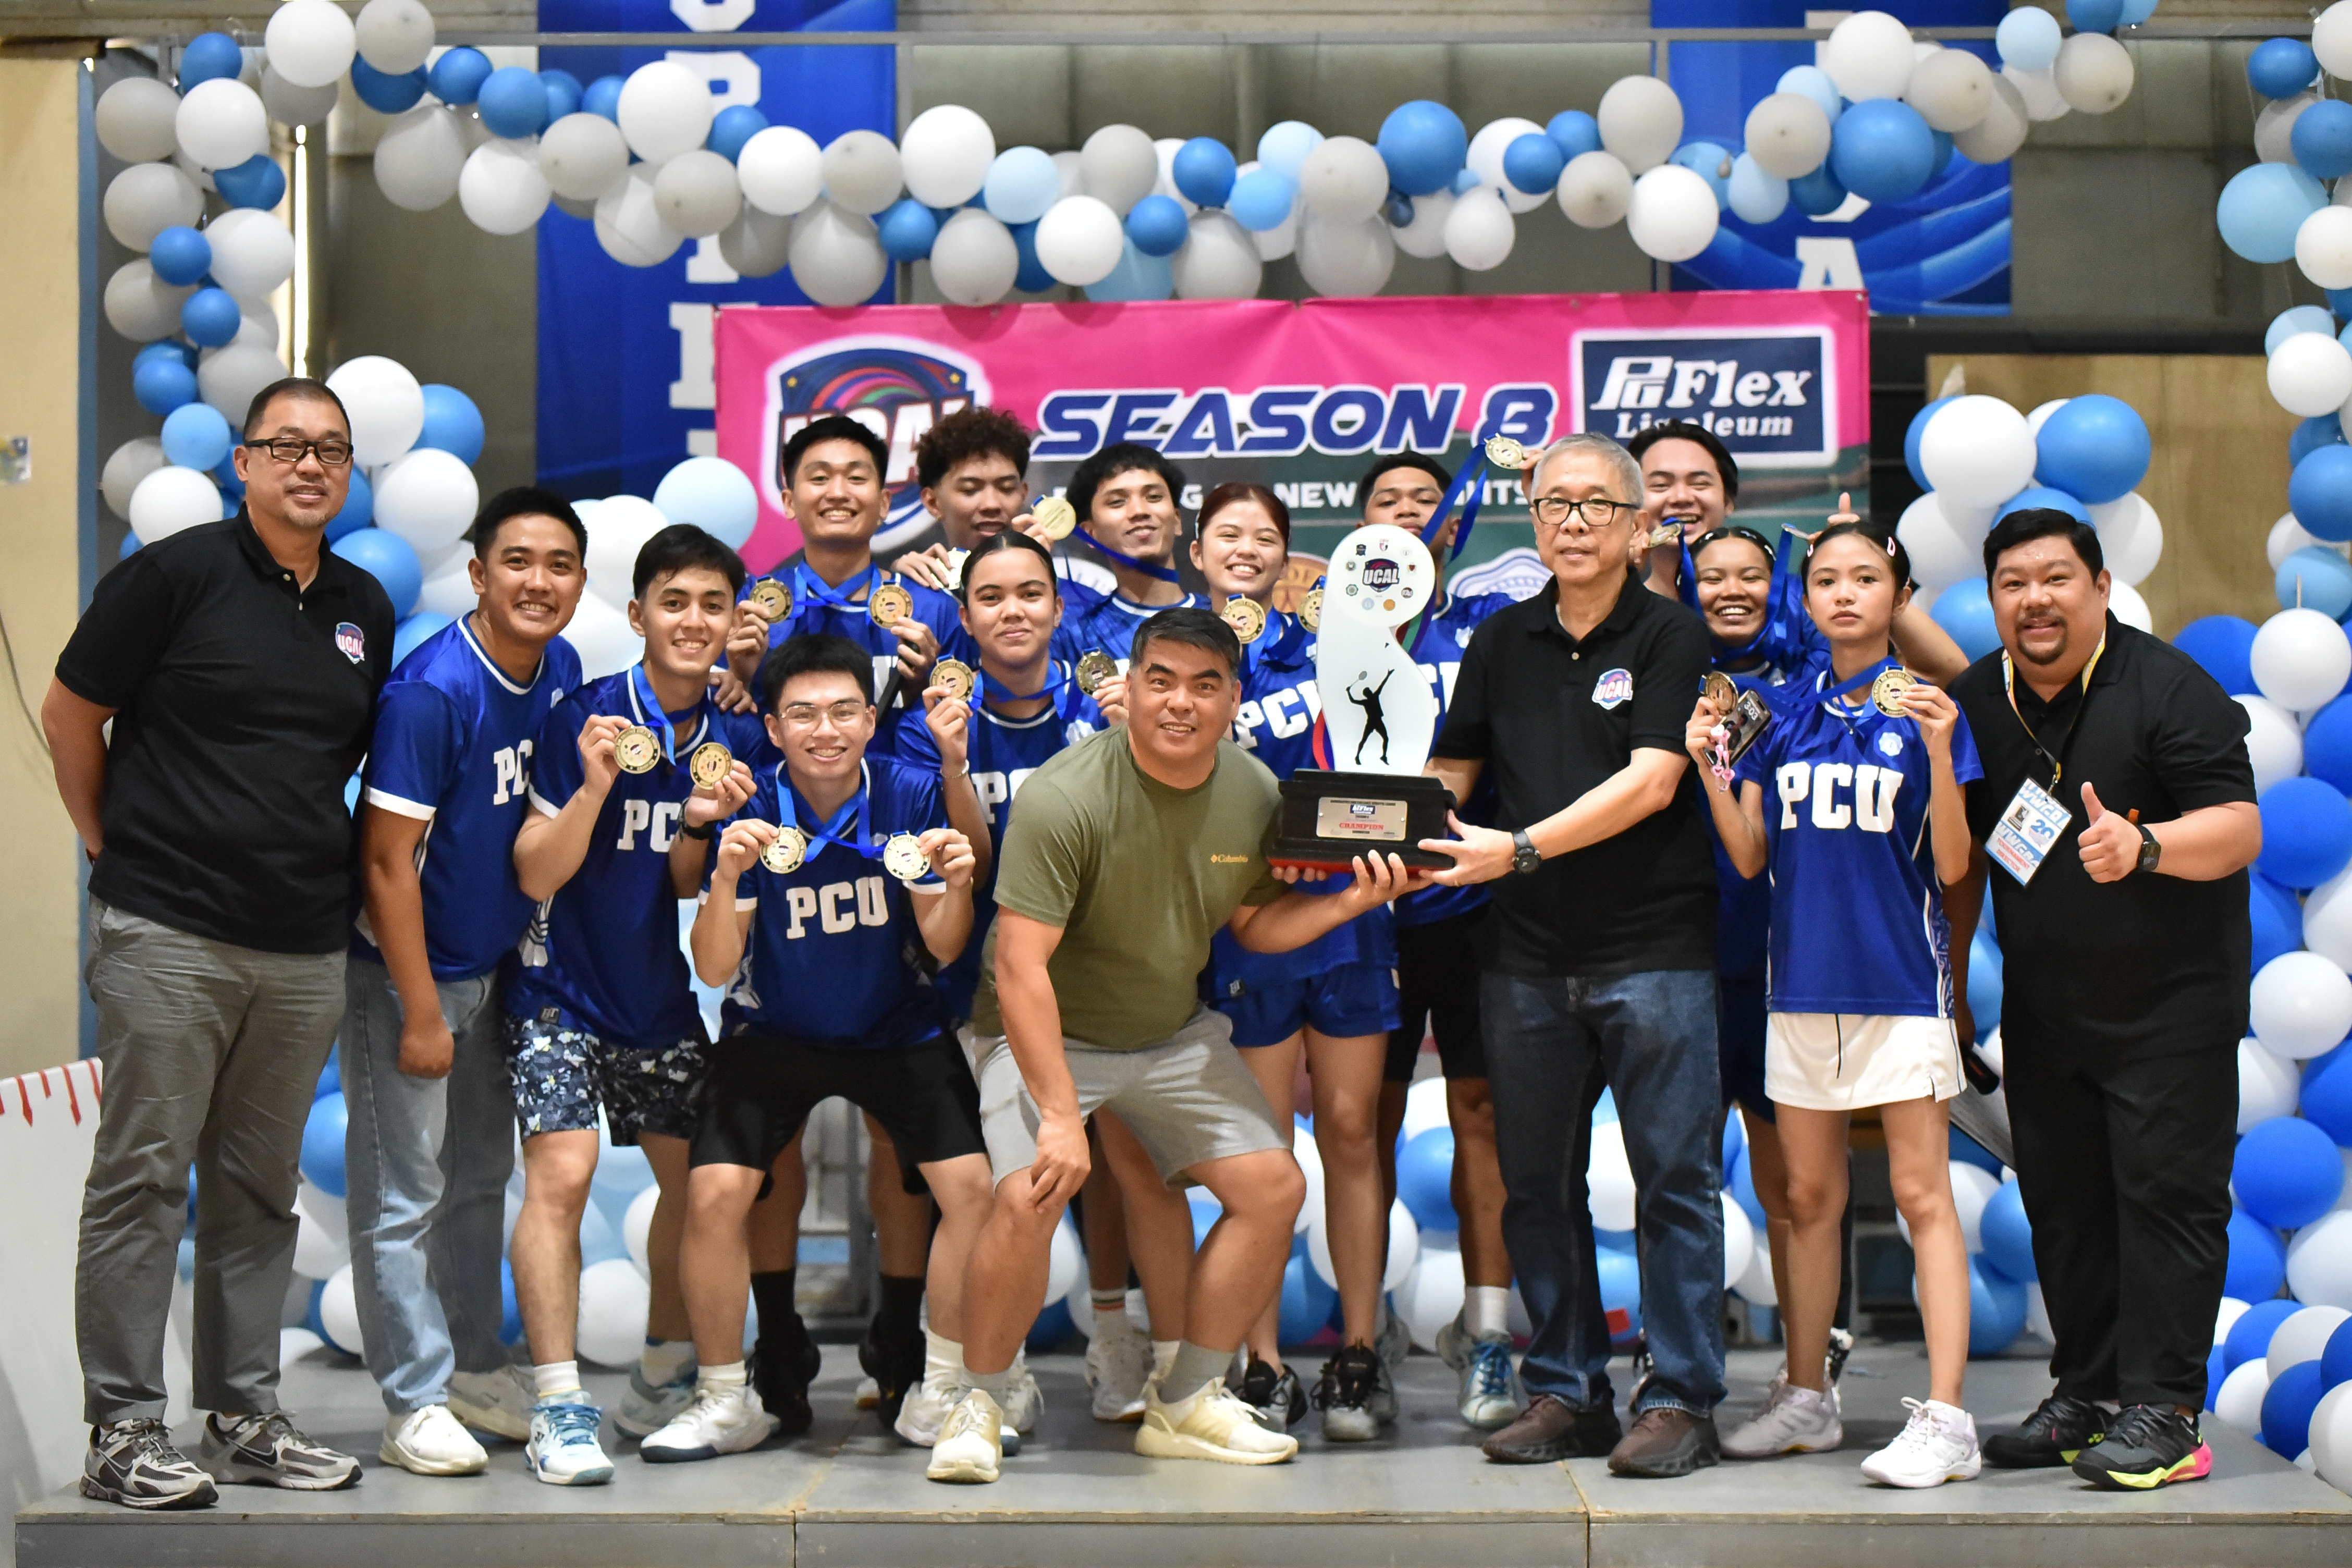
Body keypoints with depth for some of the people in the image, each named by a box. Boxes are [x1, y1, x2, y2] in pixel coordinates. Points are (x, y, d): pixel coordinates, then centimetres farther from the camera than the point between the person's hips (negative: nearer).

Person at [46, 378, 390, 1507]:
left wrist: (324, 860, 14)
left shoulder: (365, 609, 12)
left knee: (259, 1190, 11)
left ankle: (245, 1417, 19)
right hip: (169, 935, -5)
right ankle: (123, 1431, 2)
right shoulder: (177, 573, -5)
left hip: (306, 947, 6)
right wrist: (115, 847, 3)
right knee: (142, 1178, -2)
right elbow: (69, 715, 1)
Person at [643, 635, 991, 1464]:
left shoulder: (911, 795, -14)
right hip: (774, 1031, -1)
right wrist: (726, 880, -36)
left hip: (898, 1029, 1)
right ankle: (725, 1401, 3)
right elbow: (714, 970, -19)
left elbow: (944, 951, -9)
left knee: (973, 1186, -14)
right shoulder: (748, 810, -17)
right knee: (714, 1195, -17)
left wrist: (956, 887, -30)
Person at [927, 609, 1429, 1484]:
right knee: (1030, 1198, -27)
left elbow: (1253, 923, 9)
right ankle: (979, 1409, -5)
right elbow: (1021, 967, -27)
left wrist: (1348, 904, -10)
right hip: (1046, 1034, -6)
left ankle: (1185, 1405, 11)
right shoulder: (1066, 797, -26)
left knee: (1274, 1186, -3)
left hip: (1174, 1033, 6)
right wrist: (1060, 1116, -30)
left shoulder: (1253, 796, -7)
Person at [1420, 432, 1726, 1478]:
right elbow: (1448, 774, 14)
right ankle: (1565, 1390, 18)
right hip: (1527, 957, 5)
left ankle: (1679, 1399, 4)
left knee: (1675, 1178, -2)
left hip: (1654, 949, -5)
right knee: (1537, 1183, 8)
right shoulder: (1501, 643, 12)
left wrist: (1520, 848, -20)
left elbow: (1650, 782, -13)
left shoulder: (1670, 638, -2)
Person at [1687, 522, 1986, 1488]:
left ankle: (1944, 1419, -7)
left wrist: (1939, 752, -19)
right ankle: (1806, 1400, 22)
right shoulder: (1782, 712, 9)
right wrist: (1711, 767, -7)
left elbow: (1950, 866, -6)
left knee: (1921, 1196, -7)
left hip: (1899, 975, -5)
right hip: (1803, 975, 5)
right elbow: (1750, 859, 7)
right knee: (1809, 1197, 12)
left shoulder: (1922, 706, -2)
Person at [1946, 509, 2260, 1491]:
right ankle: (2088, 1395, 20)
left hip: (2171, 998, -6)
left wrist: (2146, 846, -37)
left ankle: (2164, 1413, -2)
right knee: (2061, 1203, 10)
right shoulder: (1973, 702, 5)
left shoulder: (2166, 688, -12)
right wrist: (1948, 984, 12)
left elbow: (2240, 828, -19)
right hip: (2042, 1004, 6)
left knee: (2166, 1193, -6)